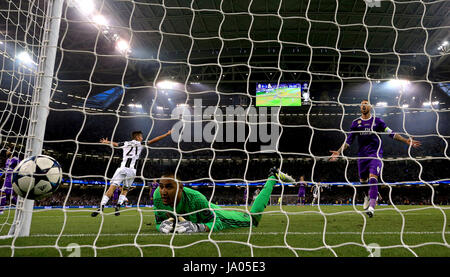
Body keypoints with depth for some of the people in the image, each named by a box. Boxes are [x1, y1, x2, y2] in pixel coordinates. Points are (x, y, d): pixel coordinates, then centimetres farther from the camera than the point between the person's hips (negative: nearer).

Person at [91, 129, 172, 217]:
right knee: (125, 190, 15)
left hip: (122, 168, 2)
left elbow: (115, 144, 34)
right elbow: (153, 140, 10)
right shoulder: (140, 144, 11)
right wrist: (167, 134, 15)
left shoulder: (125, 143, 18)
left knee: (112, 187, -6)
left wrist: (107, 142, 55)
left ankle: (101, 206, -16)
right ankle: (118, 206, 1)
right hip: (131, 170, -1)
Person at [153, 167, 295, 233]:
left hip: (217, 216, -4)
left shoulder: (195, 198, -43)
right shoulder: (158, 195, -30)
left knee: (253, 218, 16)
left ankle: (273, 177, 28)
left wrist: (196, 227, -49)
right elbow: (158, 222, -13)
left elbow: (216, 223, -31)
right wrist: (163, 225, -37)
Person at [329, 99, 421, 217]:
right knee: (362, 181, 9)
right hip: (362, 155, 3)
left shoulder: (377, 121, 5)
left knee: (373, 179, -18)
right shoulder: (356, 122, 9)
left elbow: (391, 133, 5)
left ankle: (371, 207, -20)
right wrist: (339, 152, -1)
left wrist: (406, 141, -3)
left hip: (375, 154, -2)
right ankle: (367, 197, 39)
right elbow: (349, 140, 9)